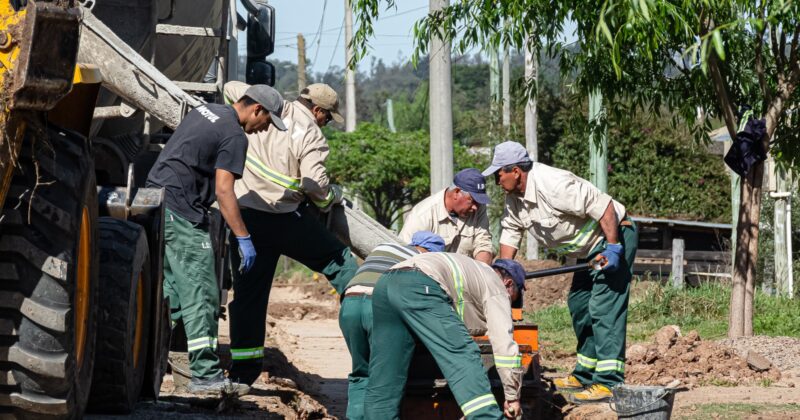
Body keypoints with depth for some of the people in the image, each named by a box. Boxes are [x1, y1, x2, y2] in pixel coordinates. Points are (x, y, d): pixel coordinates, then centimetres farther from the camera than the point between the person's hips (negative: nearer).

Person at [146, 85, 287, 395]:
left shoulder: (205, 111, 18)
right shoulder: (235, 136, -10)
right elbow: (223, 190, -16)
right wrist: (243, 238, -14)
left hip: (154, 196, 10)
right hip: (181, 210, -10)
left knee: (171, 288, 16)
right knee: (200, 294, -7)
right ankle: (205, 375, -8)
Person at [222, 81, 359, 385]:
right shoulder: (311, 135, -7)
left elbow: (231, 88, 23)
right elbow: (316, 184, -14)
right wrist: (334, 196, 7)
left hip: (242, 212, 5)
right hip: (285, 218, -5)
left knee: (248, 291, 8)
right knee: (337, 259, 14)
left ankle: (243, 369, 9)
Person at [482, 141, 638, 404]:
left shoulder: (553, 184, -30)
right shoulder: (513, 198, 0)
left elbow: (603, 207, -29)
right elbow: (510, 231, 9)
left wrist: (613, 248, -30)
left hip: (615, 236, -11)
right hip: (590, 247, 11)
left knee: (604, 308, -17)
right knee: (579, 305, 17)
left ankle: (609, 382, -20)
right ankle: (585, 375, 28)